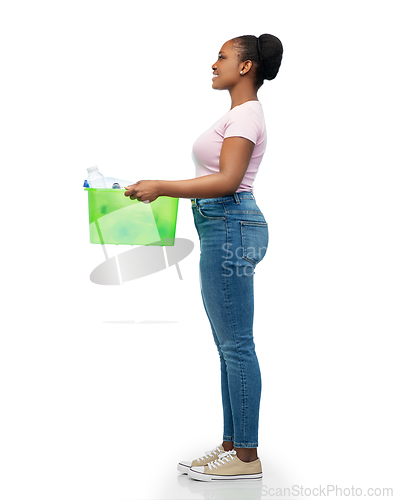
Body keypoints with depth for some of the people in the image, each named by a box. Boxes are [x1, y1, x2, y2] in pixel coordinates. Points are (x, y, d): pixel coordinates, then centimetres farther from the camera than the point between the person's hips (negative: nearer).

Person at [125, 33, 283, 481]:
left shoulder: (246, 114, -9)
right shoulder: (239, 113, 21)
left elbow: (227, 181, -21)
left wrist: (161, 187, -21)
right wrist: (164, 189, 19)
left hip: (231, 226, -11)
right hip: (222, 229, 11)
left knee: (236, 344, -5)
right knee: (229, 344, 11)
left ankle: (246, 456, 6)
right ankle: (231, 446, 21)